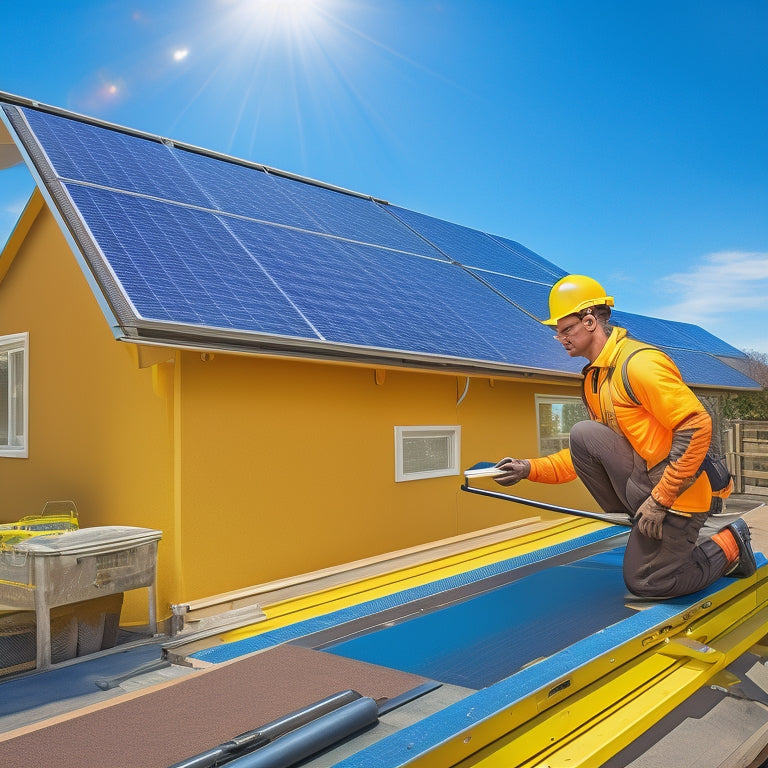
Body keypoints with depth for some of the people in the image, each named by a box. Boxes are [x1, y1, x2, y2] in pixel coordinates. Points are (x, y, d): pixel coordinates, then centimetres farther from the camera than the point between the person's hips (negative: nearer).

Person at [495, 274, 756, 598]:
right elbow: (587, 454, 13)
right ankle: (642, 528, -1)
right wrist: (529, 469, -1)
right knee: (582, 434, -13)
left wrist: (659, 500, -22)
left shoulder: (639, 364, -20)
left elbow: (697, 427, -24)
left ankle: (727, 547, 16)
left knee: (645, 584, -4)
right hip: (643, 480, 8)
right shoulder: (592, 380, 10)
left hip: (677, 490, -8)